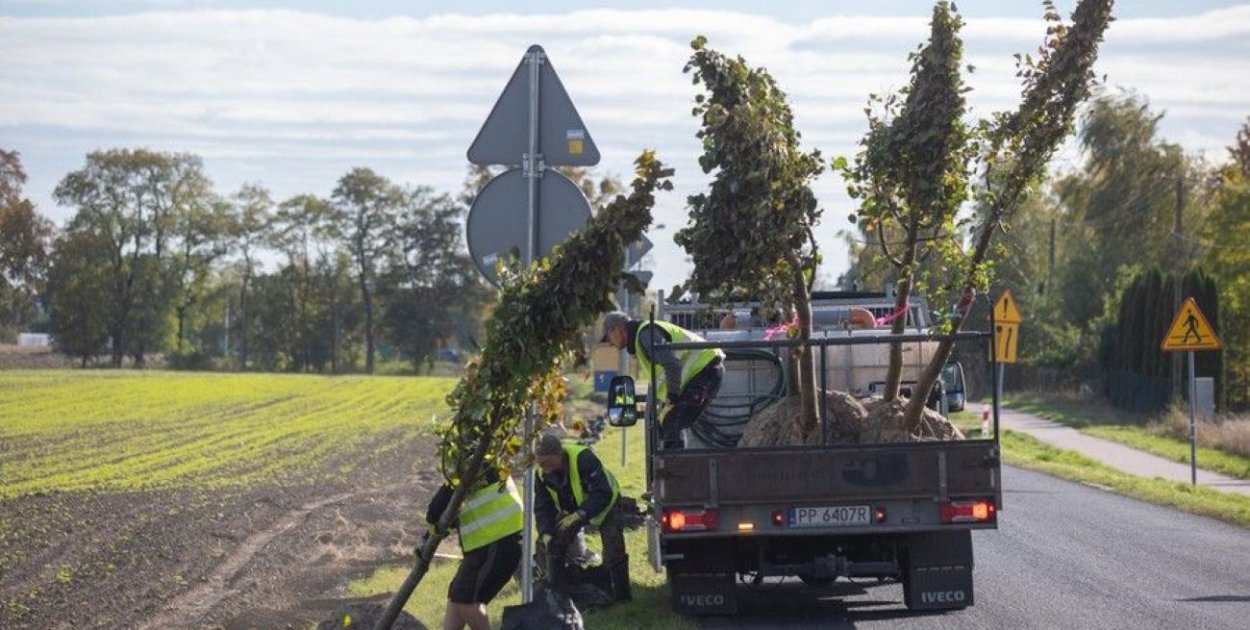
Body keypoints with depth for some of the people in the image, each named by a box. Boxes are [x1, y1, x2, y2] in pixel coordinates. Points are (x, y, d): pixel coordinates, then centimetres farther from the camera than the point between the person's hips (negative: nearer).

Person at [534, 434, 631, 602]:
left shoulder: (583, 458, -39)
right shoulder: (542, 473, -20)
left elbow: (603, 493, -39)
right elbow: (542, 507, -13)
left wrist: (580, 514, -47)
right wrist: (545, 533, -30)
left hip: (605, 504, -5)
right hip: (572, 509, 5)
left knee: (614, 550, -13)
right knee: (555, 544, -7)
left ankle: (622, 598, -2)